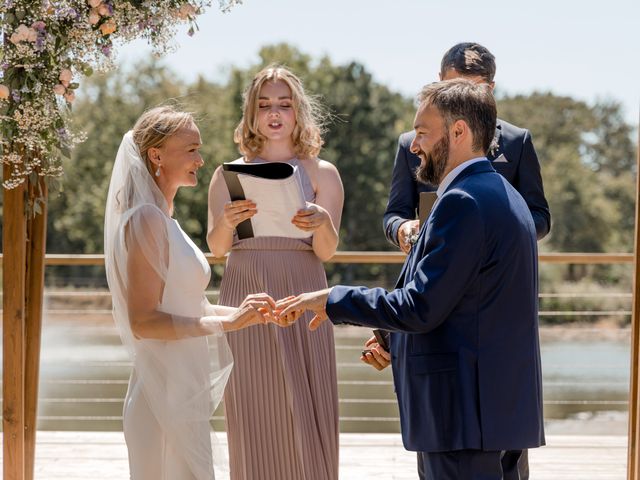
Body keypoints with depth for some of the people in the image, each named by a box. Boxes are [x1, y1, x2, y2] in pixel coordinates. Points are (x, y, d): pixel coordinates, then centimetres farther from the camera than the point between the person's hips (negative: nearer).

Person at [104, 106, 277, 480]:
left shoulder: (164, 221, 14)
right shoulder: (146, 219, -14)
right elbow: (143, 321, -20)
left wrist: (240, 313, 9)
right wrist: (226, 322, -21)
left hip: (184, 389, 9)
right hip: (165, 392, -9)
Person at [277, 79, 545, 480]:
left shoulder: (463, 202, -16)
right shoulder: (505, 197, 16)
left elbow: (421, 308, -19)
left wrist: (332, 300, -9)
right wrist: (393, 338, 16)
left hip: (465, 415, -10)